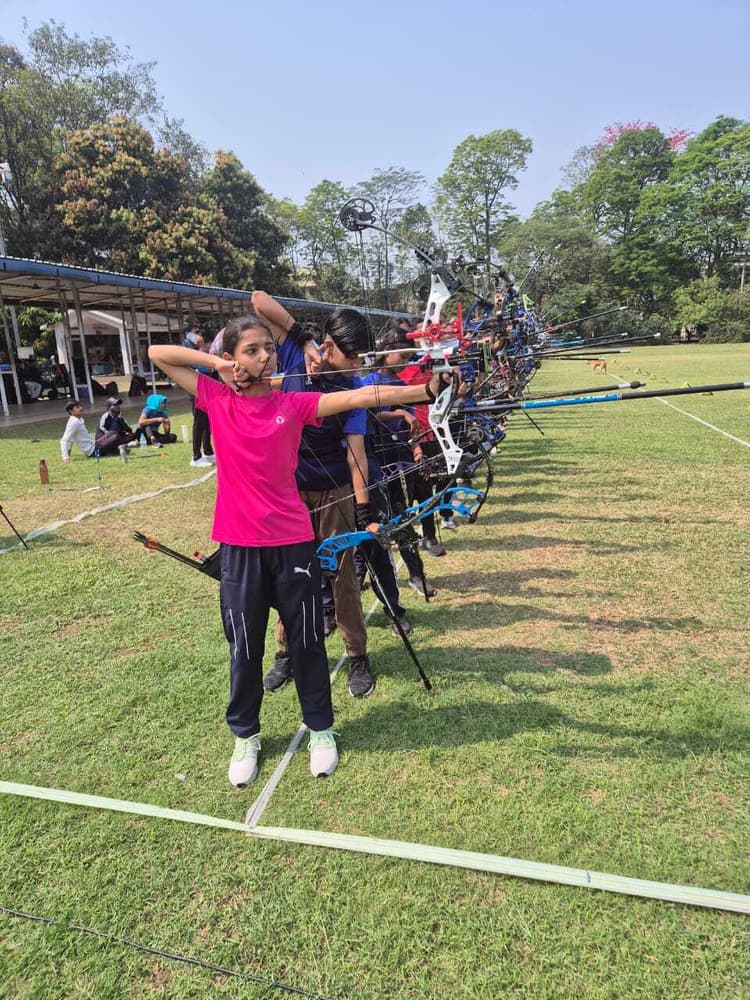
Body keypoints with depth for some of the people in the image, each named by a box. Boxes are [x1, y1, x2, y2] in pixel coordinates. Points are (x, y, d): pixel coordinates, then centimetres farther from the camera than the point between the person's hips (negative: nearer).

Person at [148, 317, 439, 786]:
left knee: (307, 641, 12)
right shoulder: (216, 400, 2)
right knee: (244, 647, 14)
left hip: (292, 542, 0)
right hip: (239, 547, 1)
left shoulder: (293, 404, -2)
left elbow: (361, 396, -12)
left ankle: (321, 729, 34)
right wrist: (216, 362, -3)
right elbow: (157, 353, 6)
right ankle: (245, 735, 37)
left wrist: (426, 389, -21)